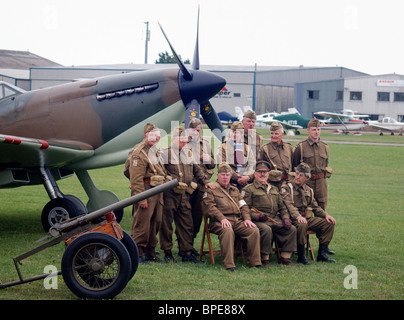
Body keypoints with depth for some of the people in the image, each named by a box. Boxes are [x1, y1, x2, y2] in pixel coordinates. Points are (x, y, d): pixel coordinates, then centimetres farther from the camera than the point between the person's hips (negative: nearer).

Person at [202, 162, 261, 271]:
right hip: (219, 222, -6)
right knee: (228, 231, -40)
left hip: (237, 220, 6)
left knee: (254, 230, -20)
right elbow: (210, 207, -5)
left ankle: (254, 262, -14)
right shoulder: (211, 190, 9)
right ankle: (229, 264, -39)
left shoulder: (235, 190, 28)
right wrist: (222, 218, -20)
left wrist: (247, 219, 2)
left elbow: (243, 206, 23)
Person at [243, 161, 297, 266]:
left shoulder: (274, 189, 27)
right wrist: (257, 216, -20)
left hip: (275, 220, 6)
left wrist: (285, 218, 7)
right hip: (259, 221, -6)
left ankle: (285, 257, -7)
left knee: (292, 229, -14)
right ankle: (264, 259, -24)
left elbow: (282, 207, 26)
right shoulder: (249, 189, 6)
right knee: (266, 230, -36)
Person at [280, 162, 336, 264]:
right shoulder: (287, 188, -1)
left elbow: (315, 207, 21)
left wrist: (326, 215, 1)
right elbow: (288, 205, -17)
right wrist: (298, 216, -35)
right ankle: (301, 256, -25)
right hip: (294, 219, -7)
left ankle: (322, 254, -5)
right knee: (302, 225, -39)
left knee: (329, 223, -9)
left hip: (308, 218, 7)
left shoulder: (309, 190, 20)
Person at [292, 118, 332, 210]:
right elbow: (294, 165, 4)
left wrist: (326, 173, 13)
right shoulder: (300, 146, -2)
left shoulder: (325, 147, 11)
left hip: (321, 182, 4)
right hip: (306, 181, -4)